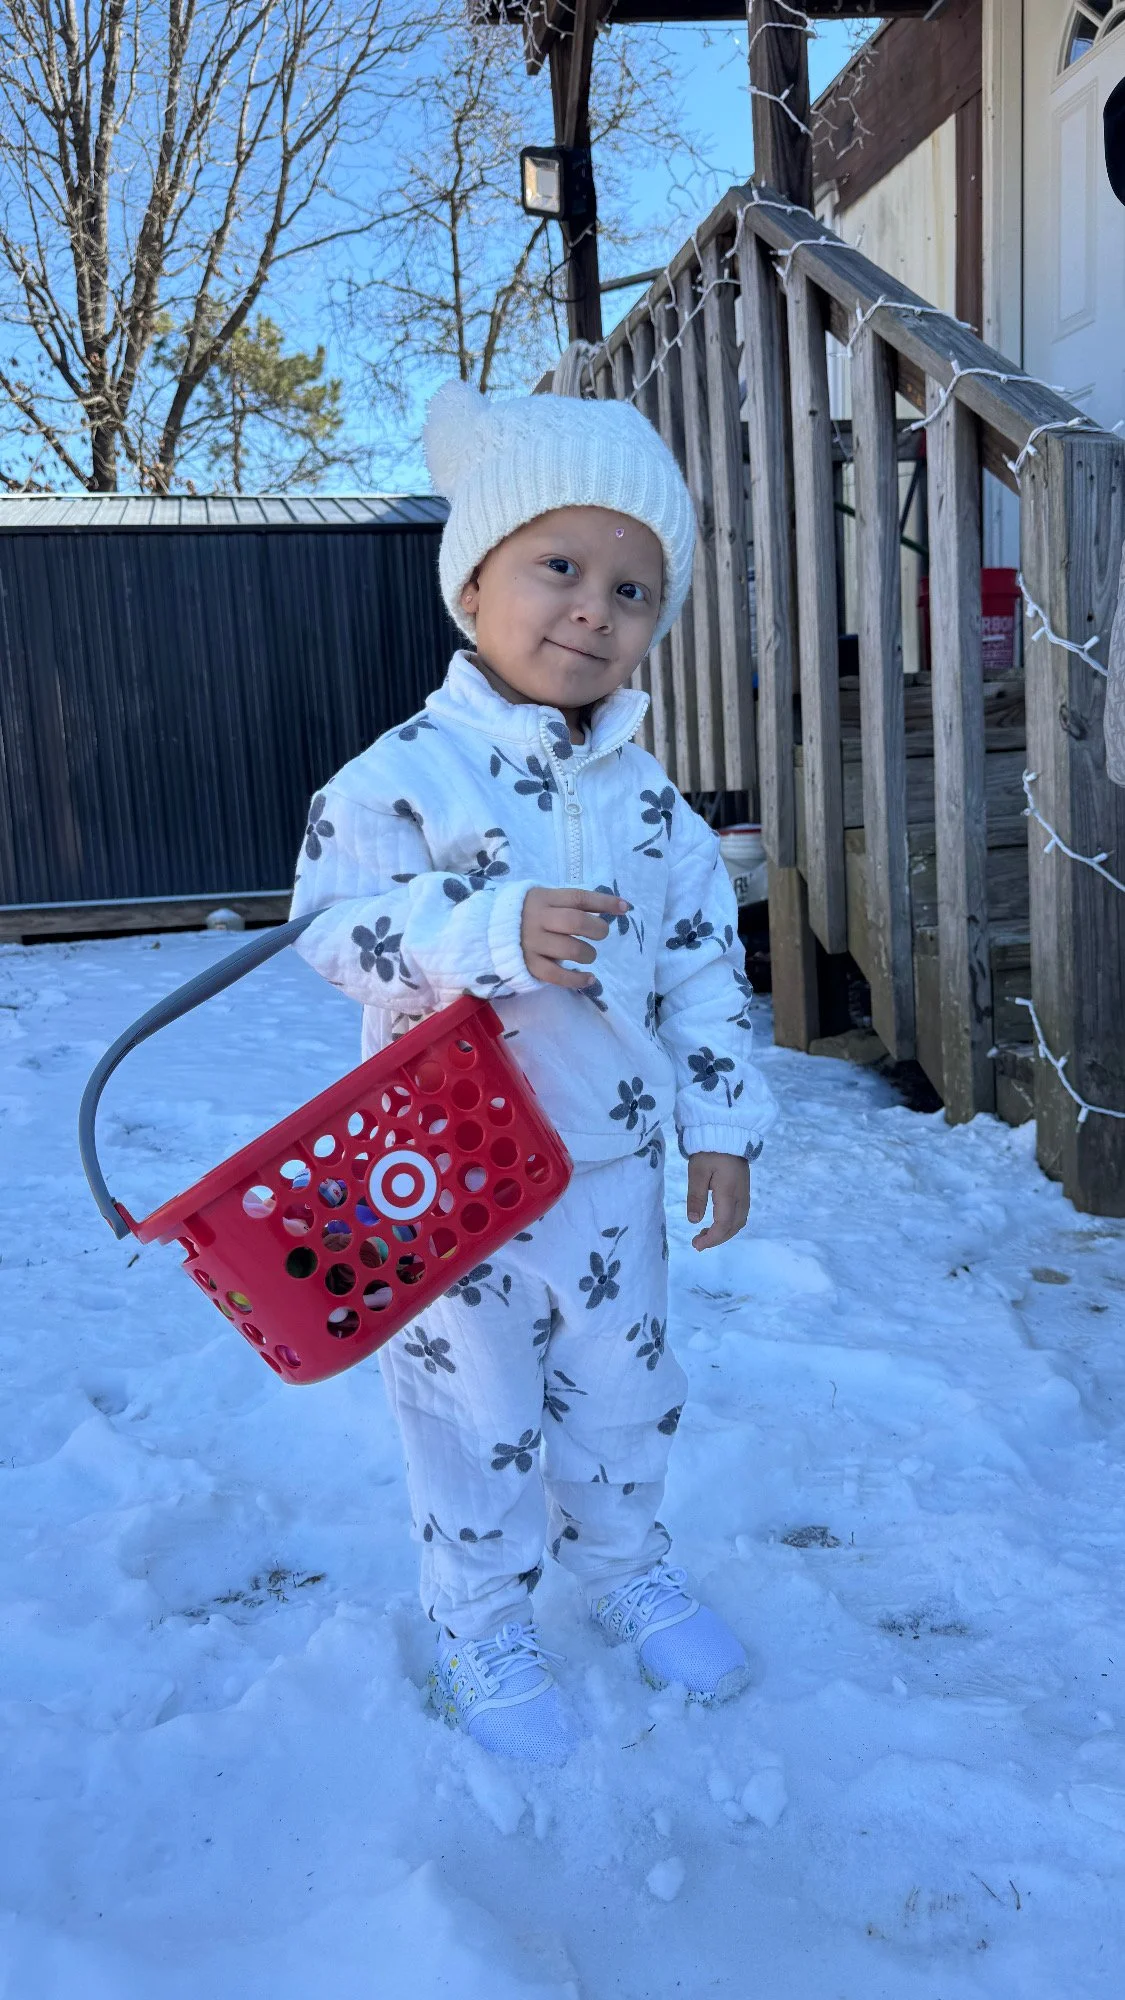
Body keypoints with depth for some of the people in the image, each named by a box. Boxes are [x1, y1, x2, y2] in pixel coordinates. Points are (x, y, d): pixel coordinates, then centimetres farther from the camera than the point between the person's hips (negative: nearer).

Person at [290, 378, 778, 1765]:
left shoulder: (649, 798, 1)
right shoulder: (408, 772, -14)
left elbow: (705, 963, 6)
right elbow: (337, 923, -19)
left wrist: (721, 1123, 4)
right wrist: (496, 931, -33)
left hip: (612, 1166, 5)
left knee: (621, 1385, 21)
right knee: (473, 1414, 11)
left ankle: (621, 1565, 47)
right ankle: (479, 1630, 35)